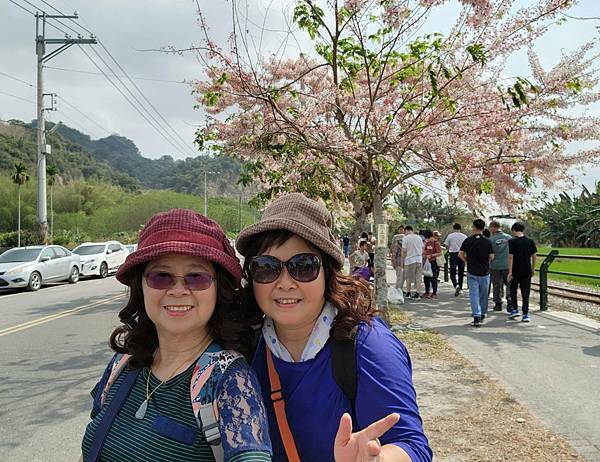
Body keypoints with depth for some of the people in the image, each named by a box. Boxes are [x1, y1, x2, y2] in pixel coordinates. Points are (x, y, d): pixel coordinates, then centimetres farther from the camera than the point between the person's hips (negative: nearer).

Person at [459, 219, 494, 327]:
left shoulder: (468, 240, -4)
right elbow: (491, 257, -2)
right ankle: (482, 315, 26)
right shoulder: (487, 241, -4)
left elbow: (460, 254, -3)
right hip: (485, 272, 1)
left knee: (474, 295, -1)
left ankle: (476, 316, -12)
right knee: (484, 295, 15)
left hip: (472, 272, -1)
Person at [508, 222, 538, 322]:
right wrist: (533, 269, 16)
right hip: (527, 271, 3)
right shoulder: (530, 241, 2)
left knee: (513, 290, 17)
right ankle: (525, 314, 3)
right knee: (525, 293, 5)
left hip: (516, 271, -3)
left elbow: (510, 257, -13)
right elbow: (534, 256, 5)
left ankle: (514, 310, 14)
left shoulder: (512, 241, -10)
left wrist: (510, 271, -11)